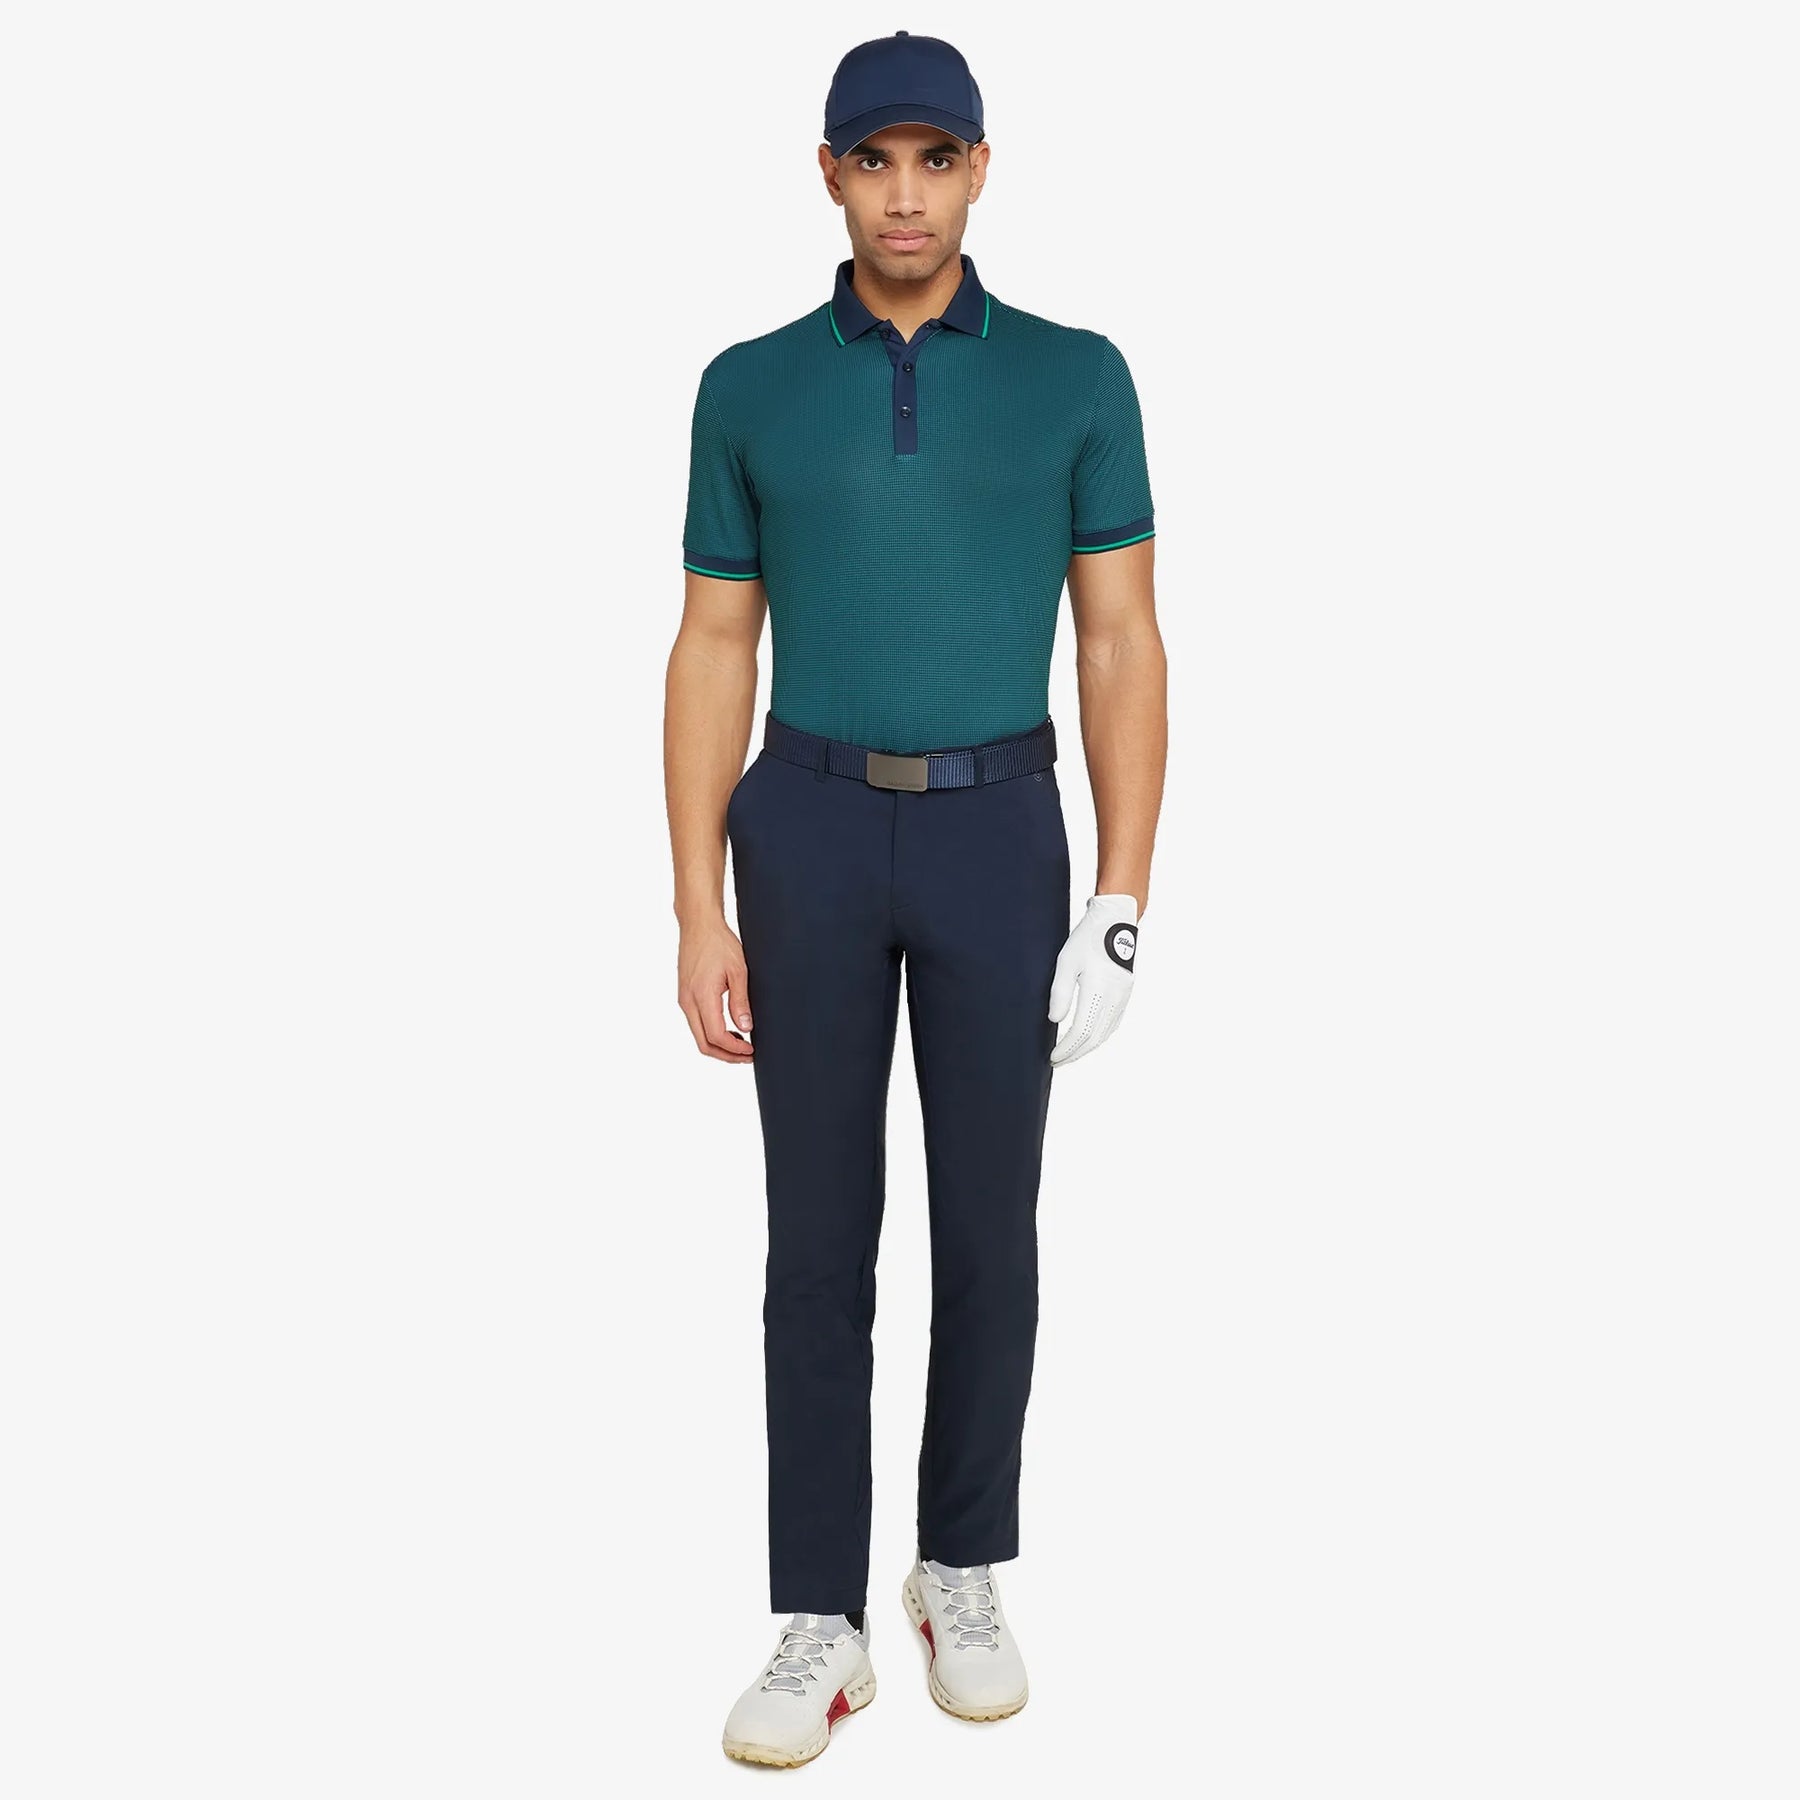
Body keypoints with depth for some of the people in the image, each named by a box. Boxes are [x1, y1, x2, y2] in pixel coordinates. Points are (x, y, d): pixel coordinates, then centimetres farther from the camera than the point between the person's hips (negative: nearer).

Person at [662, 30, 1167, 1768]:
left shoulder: (1076, 378, 3)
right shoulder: (749, 390, 5)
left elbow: (1123, 649, 0)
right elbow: (711, 661, 4)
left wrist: (1121, 906, -7)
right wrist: (697, 917, -3)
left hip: (996, 839, 0)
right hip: (810, 836, 1)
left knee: (989, 1229, 6)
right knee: (819, 1236, 2)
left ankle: (963, 1573, 27)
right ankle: (822, 1622, 13)